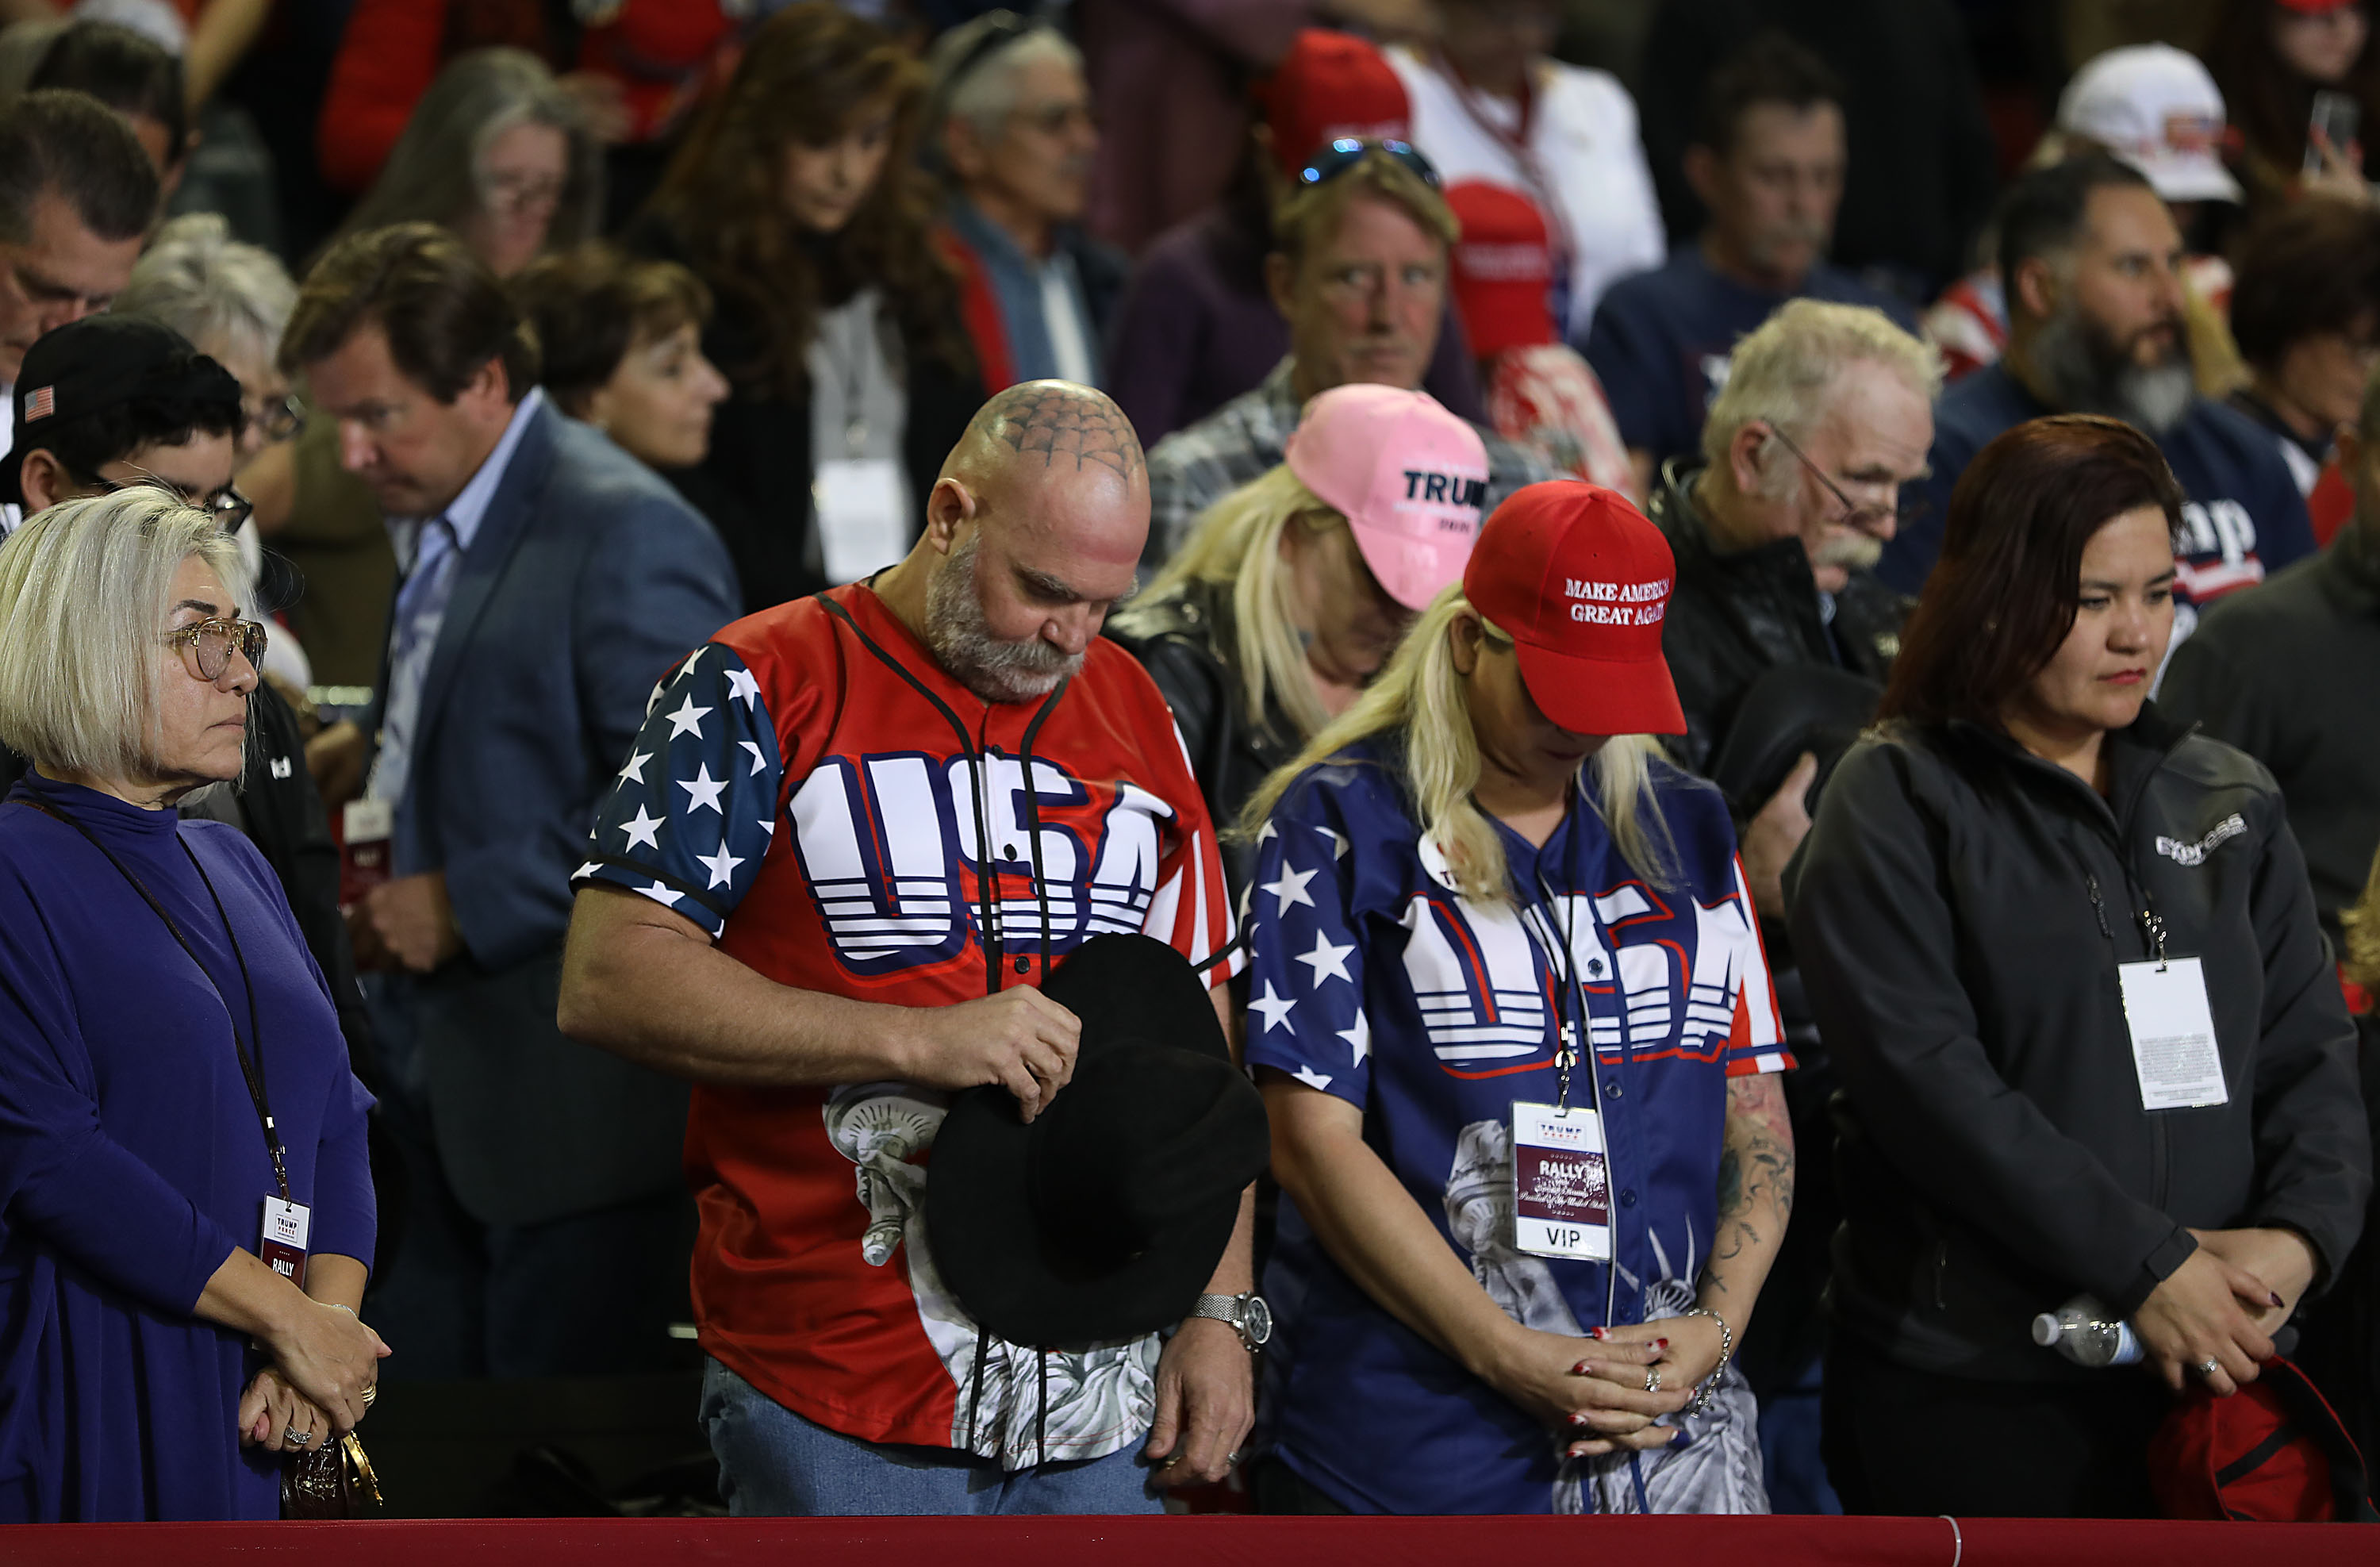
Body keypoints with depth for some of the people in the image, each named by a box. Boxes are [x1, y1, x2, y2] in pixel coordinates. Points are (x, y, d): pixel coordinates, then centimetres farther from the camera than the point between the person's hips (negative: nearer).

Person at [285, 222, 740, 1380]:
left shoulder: (625, 536, -16)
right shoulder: (436, 526, 14)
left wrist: (468, 904, -20)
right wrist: (381, 748, 9)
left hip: (577, 1099, -9)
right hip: (439, 1080, 9)